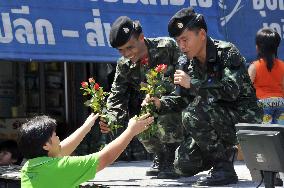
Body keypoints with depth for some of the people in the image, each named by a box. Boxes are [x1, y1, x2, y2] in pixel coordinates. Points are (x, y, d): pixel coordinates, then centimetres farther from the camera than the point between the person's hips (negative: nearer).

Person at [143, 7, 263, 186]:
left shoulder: (227, 52, -17)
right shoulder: (187, 63, 3)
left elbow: (231, 90, -30)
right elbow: (184, 99, 8)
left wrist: (192, 83, -28)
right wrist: (161, 104, -11)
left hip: (244, 116, -8)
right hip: (219, 121, 8)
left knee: (193, 114, -30)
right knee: (184, 164, -3)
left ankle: (225, 170, -18)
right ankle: (225, 150, 23)